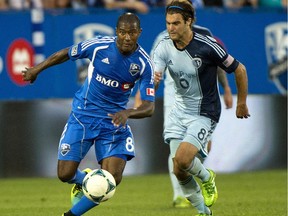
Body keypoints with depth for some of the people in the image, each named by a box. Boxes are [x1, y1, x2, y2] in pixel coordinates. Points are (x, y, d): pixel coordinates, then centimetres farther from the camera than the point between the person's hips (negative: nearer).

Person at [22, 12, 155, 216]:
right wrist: (37, 69, 14)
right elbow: (65, 54, 2)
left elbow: (149, 107, -15)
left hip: (114, 122, 0)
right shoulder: (98, 46, -17)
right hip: (83, 116, 0)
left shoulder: (144, 64, -15)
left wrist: (128, 113, -37)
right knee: (65, 174, -6)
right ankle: (82, 181, 32)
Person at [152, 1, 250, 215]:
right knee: (179, 171, 2)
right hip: (180, 110, 5)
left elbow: (240, 70, -8)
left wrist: (241, 104, 1)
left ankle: (207, 177, 11)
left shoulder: (207, 46, -20)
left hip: (205, 113, -5)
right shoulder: (164, 47, -7)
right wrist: (152, 81, -43)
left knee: (182, 159, -23)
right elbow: (153, 80, -17)